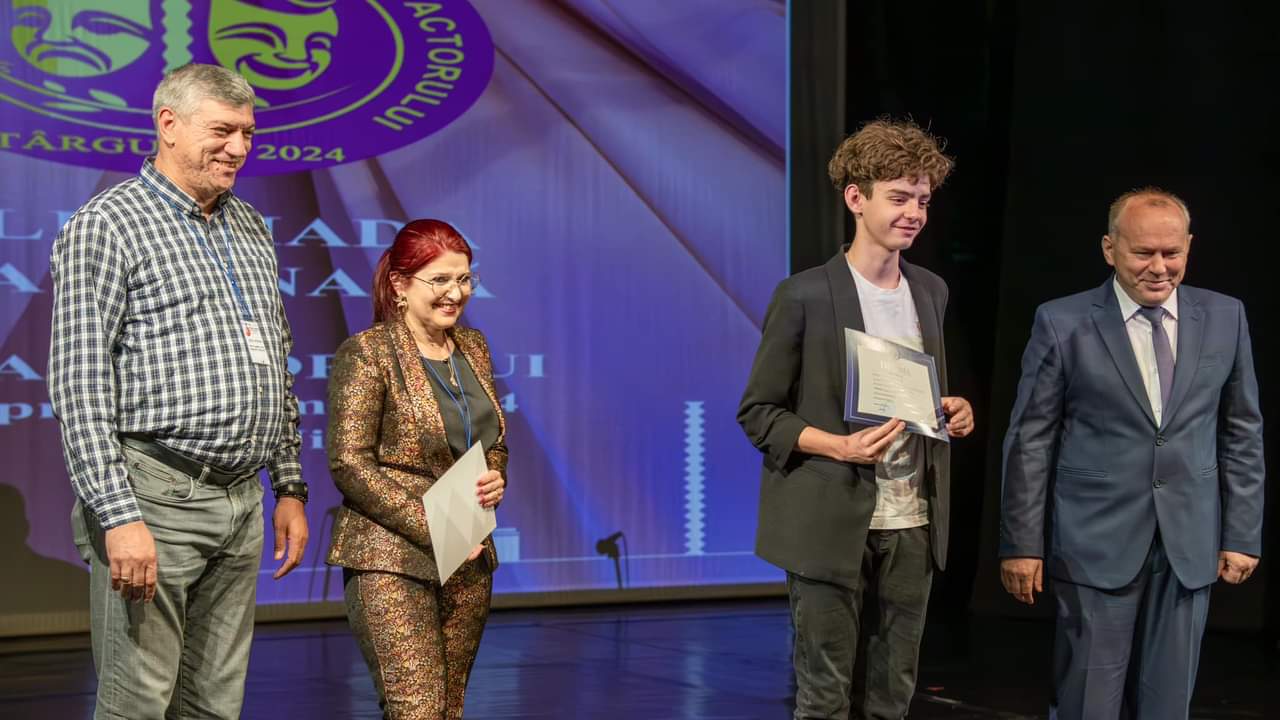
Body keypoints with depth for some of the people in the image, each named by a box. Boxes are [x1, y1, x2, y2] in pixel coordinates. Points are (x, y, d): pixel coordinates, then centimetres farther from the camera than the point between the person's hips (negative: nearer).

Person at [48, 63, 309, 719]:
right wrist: (119, 517, -19)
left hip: (241, 503, 7)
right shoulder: (106, 226, -5)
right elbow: (79, 387, -12)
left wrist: (289, 486, 18)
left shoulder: (250, 230, 17)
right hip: (153, 499, -7)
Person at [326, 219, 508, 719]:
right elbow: (349, 464, -13)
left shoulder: (473, 348, 12)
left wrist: (495, 479, -1)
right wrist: (430, 528, -17)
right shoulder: (366, 354, -8)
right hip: (391, 561, -7)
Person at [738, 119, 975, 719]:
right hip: (831, 524, -5)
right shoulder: (804, 295, -9)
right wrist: (840, 447, -21)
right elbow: (757, 413, -7)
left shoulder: (931, 292, 10)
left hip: (913, 522, 6)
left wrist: (954, 411, -1)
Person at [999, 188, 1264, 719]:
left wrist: (1243, 535, 6)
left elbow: (1243, 433, 9)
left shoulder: (1224, 318, 4)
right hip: (1097, 543, -3)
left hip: (1189, 545, 3)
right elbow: (1029, 441, -2)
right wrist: (1021, 544, -3)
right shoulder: (1062, 324, -4)